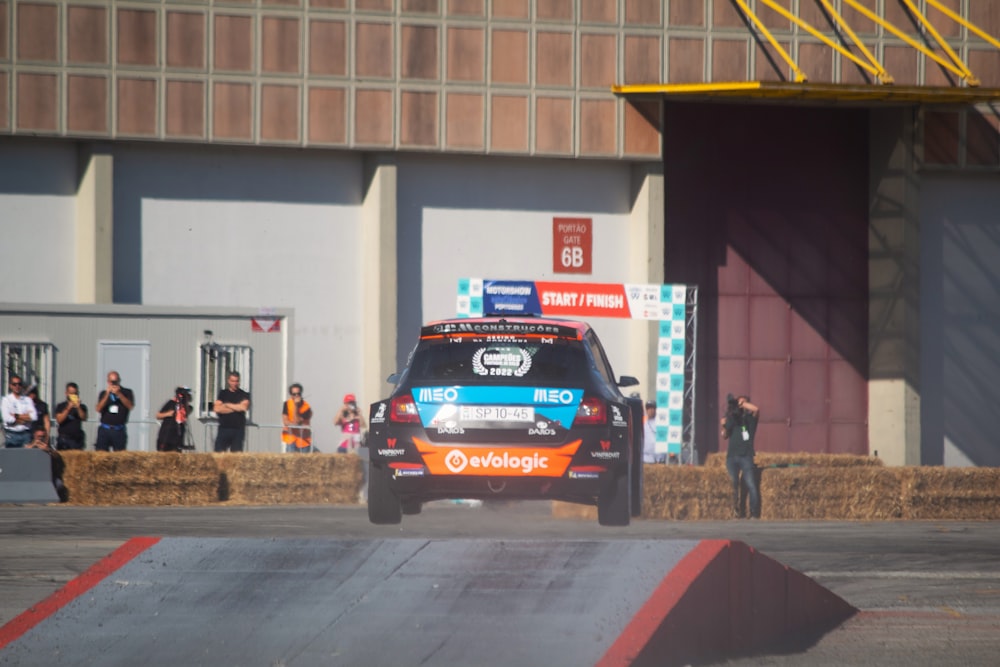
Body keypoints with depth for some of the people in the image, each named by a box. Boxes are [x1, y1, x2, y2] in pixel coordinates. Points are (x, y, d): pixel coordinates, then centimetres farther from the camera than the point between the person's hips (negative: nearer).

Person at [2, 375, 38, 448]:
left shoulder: (27, 400, 9)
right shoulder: (6, 400, 2)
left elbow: (34, 416, -4)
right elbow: (7, 418, -11)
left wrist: (16, 416, -8)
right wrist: (25, 418, -4)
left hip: (26, 433, 2)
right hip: (12, 434, -2)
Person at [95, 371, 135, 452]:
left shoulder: (127, 392, 8)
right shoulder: (103, 394, 12)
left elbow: (130, 406, -6)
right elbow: (99, 409, 0)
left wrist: (119, 394, -13)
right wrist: (107, 395, -10)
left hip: (119, 430, -1)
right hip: (104, 429, 1)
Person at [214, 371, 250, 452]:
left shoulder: (244, 395, 6)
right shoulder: (223, 394, 10)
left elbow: (243, 407, -13)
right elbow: (217, 409, -2)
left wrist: (227, 405, -3)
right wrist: (236, 408, -5)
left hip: (238, 429, -1)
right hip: (223, 428, 1)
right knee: (218, 452, -6)